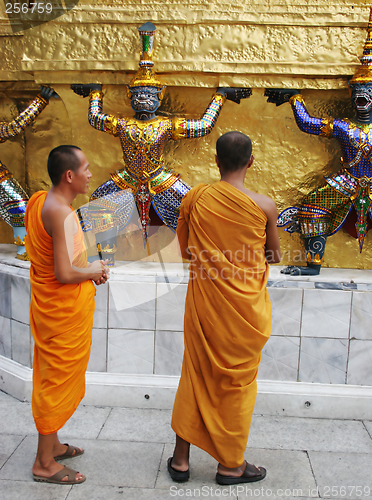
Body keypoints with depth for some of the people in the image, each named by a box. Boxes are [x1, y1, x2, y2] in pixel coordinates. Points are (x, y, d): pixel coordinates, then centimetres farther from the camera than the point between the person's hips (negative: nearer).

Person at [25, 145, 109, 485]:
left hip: (47, 302, 10)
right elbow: (65, 274, -28)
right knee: (59, 380, 5)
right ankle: (45, 463, 21)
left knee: (50, 377, 21)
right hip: (66, 308, -9)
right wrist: (94, 270, -9)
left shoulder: (37, 201, 4)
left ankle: (52, 444, 39)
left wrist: (87, 270, 7)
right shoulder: (62, 214, -25)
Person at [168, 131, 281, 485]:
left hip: (203, 303, 2)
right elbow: (274, 257, 3)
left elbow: (184, 250, 5)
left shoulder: (194, 198, -6)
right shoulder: (264, 206, -11)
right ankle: (231, 465, 29)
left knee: (196, 376, 17)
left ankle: (180, 459, 29)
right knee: (238, 381, 13)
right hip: (245, 307, -2)